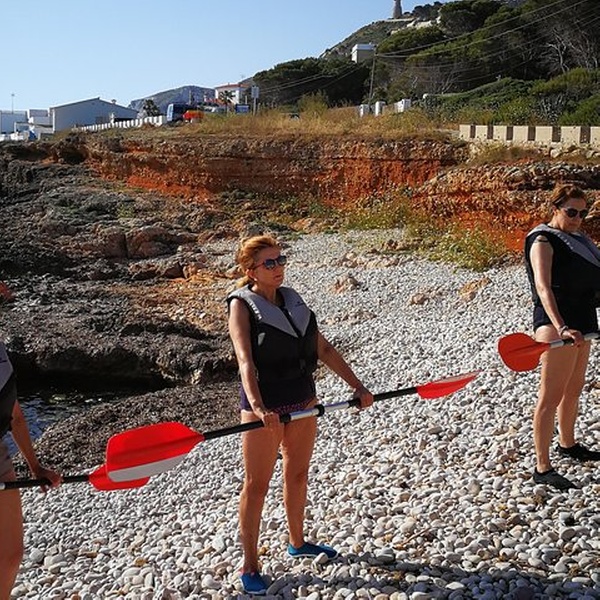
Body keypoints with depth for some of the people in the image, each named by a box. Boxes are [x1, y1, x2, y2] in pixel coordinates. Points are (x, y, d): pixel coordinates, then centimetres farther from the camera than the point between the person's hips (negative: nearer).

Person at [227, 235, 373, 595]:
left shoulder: (292, 299, 7)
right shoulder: (243, 305, -11)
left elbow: (323, 349, 9)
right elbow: (245, 360, -25)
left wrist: (357, 386, 3)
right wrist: (258, 407, -39)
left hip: (304, 400, 6)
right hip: (265, 408, -6)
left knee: (298, 473, 19)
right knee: (257, 484, 2)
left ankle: (298, 542, 40)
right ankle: (250, 567, 14)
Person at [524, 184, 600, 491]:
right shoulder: (544, 240, -13)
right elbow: (543, 287, -27)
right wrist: (561, 327, -39)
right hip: (557, 322, -9)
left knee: (574, 388, 21)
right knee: (551, 395, -8)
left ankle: (567, 444, 39)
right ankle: (542, 468, -6)